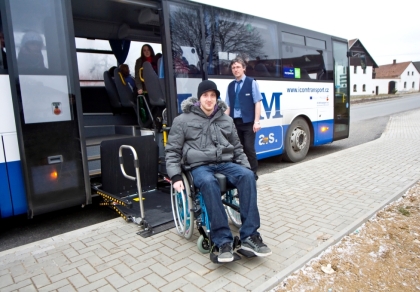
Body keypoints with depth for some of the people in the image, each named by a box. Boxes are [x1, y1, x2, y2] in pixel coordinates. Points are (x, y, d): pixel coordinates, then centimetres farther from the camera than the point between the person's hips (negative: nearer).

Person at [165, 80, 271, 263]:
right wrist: (175, 176, -7)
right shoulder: (183, 120, 6)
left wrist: (246, 167, 9)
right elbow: (172, 151, 5)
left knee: (247, 176, -29)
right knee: (209, 183, -39)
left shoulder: (226, 120, 17)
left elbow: (237, 148, 23)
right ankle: (223, 241, -31)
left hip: (225, 163, 4)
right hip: (200, 166, -3)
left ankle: (249, 236, -25)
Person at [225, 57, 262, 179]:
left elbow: (257, 103, -4)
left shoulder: (251, 83, 1)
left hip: (248, 122, -4)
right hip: (235, 122, 4)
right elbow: (228, 106, 13)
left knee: (249, 148, -5)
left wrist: (256, 121, -12)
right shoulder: (230, 85, 12)